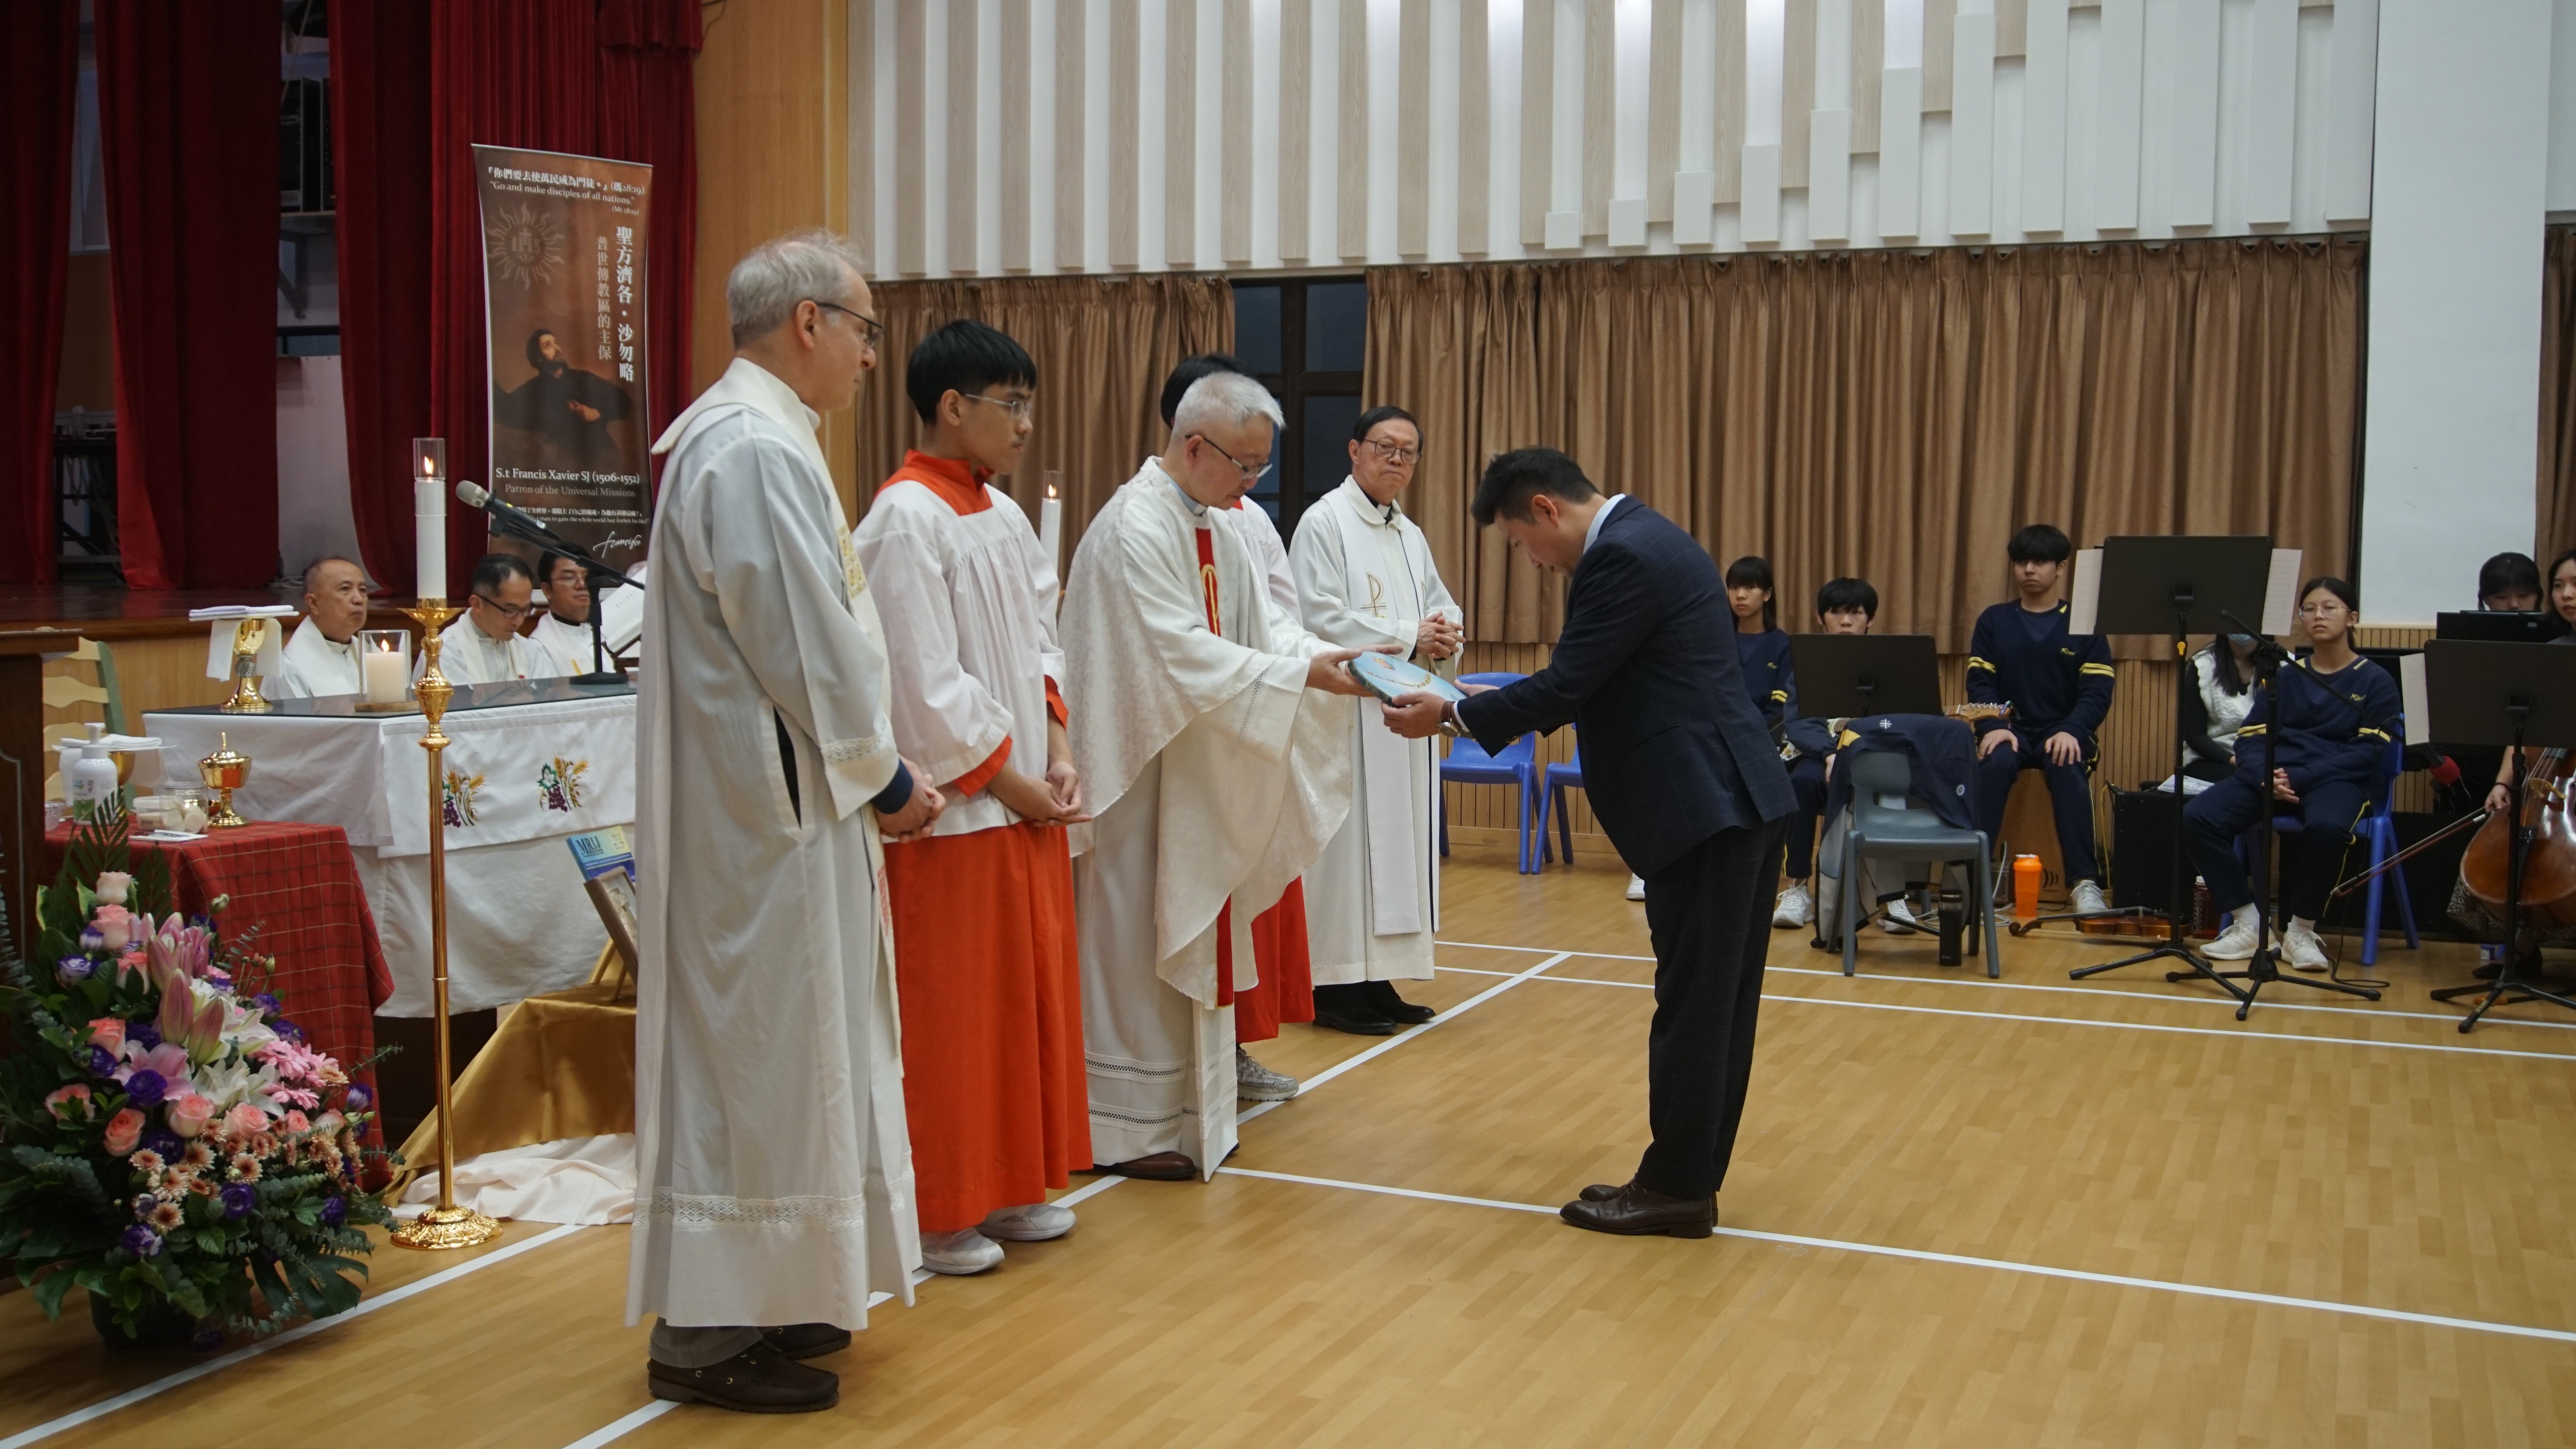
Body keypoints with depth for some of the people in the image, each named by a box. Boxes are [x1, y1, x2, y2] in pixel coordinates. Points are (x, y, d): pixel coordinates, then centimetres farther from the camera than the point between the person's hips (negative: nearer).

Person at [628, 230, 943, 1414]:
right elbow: (806, 647, -20)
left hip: (749, 796, 11)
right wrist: (883, 776, -9)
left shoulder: (733, 434, 15)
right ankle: (711, 1329, 8)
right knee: (759, 1050, -2)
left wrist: (871, 769, 14)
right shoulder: (760, 451, -19)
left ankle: (762, 1292, 27)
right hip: (769, 805, -11)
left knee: (768, 1043, 16)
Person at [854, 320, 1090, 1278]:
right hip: (950, 810, -8)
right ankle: (935, 1213, 12)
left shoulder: (1003, 516, 12)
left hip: (1024, 800, 9)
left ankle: (1005, 1187, 26)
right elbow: (926, 684, -18)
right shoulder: (906, 519, -14)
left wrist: (1057, 754, 2)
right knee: (946, 1013, 0)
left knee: (1026, 992, 14)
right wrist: (1010, 780, -12)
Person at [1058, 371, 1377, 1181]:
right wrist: (1305, 674, -25)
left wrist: (1330, 659, -9)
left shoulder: (1214, 527, 11)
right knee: (1133, 946, 0)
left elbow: (1261, 622, 9)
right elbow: (1184, 657, -25)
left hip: (1197, 777, 9)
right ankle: (1126, 1129, 10)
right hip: (1138, 776, -9)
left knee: (1188, 943, 15)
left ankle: (1182, 1107, 25)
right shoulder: (1134, 530, -20)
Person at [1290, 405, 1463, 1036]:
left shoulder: (1410, 535, 17)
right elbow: (1321, 618, -15)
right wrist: (1409, 638, -16)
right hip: (1348, 711, -8)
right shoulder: (1325, 523, -7)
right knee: (1347, 843, -7)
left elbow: (1443, 607, 19)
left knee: (1399, 843, 8)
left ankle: (1377, 978, 16)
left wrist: (1447, 632, -6)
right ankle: (1335, 984, 0)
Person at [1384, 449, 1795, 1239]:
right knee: (1717, 1002, 13)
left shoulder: (1623, 557, -16)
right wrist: (1481, 710, 18)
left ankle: (1677, 1188, 8)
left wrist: (1451, 716, -6)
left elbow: (1566, 684, -17)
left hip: (1705, 804, -11)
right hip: (1735, 795, 11)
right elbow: (1593, 682, 21)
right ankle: (1691, 1178, 22)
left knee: (1694, 1003, -1)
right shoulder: (1645, 539, 17)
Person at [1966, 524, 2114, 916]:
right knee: (1994, 762, -33)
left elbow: (2098, 691, -2)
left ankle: (2085, 883, -33)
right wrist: (1993, 727, -18)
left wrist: (2070, 731, -21)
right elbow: (1979, 683, 2)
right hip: (2011, 729, 1)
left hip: (2063, 733, -1)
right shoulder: (1994, 621, 12)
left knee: (2069, 770, -35)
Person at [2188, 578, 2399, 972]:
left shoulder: (2376, 682, 8)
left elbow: (2368, 752, -4)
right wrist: (2266, 777, -15)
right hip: (2272, 775, 4)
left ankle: (2301, 931, -17)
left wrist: (2298, 777, -16)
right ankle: (2248, 924, -14)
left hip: (2338, 780, -4)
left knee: (2326, 827, -40)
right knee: (2198, 816, -24)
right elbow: (2250, 739, 9)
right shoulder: (2283, 677, 19)